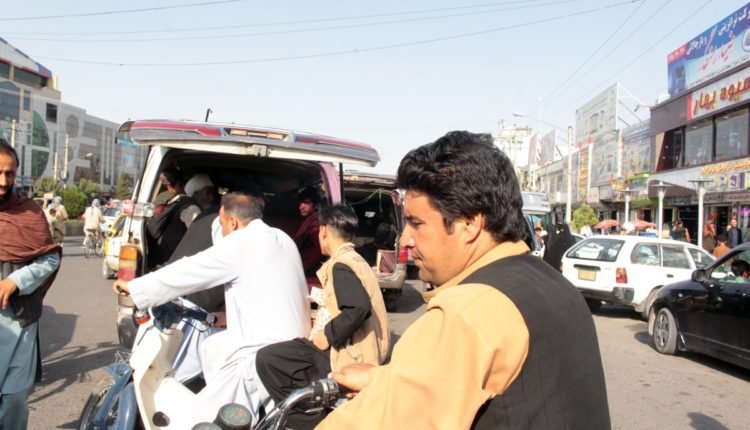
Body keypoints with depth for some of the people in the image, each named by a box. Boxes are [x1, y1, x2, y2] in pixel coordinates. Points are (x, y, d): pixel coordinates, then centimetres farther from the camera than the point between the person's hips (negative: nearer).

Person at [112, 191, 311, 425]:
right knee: (213, 348, 25)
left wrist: (133, 286, 7)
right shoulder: (282, 239, 14)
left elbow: (187, 272, -5)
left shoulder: (240, 244, -11)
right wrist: (233, 316, 25)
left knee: (203, 416, -3)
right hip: (293, 342, 10)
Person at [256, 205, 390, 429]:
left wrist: (328, 335, -20)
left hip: (347, 356, -10)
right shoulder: (356, 260, 14)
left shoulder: (340, 265, -16)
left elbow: (358, 308, -31)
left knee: (267, 358, -11)